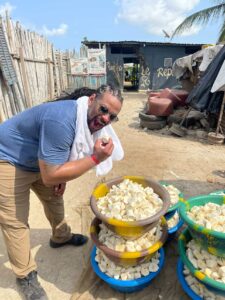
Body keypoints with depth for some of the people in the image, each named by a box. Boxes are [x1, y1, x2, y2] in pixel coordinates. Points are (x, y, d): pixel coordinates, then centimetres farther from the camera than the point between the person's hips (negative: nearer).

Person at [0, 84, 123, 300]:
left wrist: (62, 178, -4)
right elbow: (50, 176, -36)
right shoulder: (62, 121, -37)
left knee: (54, 198, 19)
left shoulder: (89, 118, -8)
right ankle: (25, 276, 22)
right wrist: (95, 159, -35)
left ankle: (61, 237, 44)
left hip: (42, 161, 8)